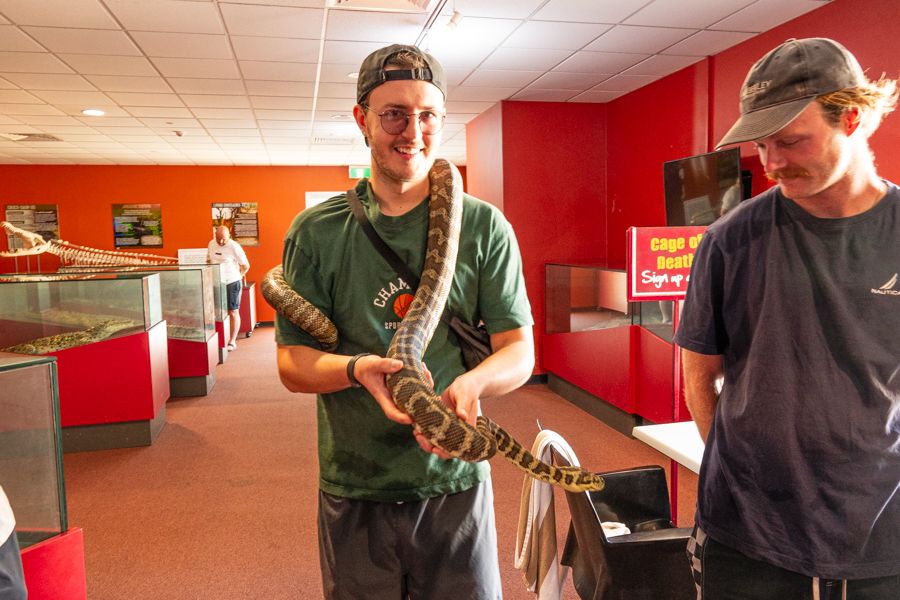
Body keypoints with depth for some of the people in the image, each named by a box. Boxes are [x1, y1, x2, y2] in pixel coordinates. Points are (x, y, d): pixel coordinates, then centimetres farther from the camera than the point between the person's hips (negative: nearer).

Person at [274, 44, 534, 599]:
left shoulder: (484, 226, -2)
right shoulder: (317, 232, -2)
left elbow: (520, 351, -4)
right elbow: (293, 363, -2)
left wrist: (471, 383, -26)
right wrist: (357, 368, -23)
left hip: (457, 481, 0)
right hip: (353, 490, 1)